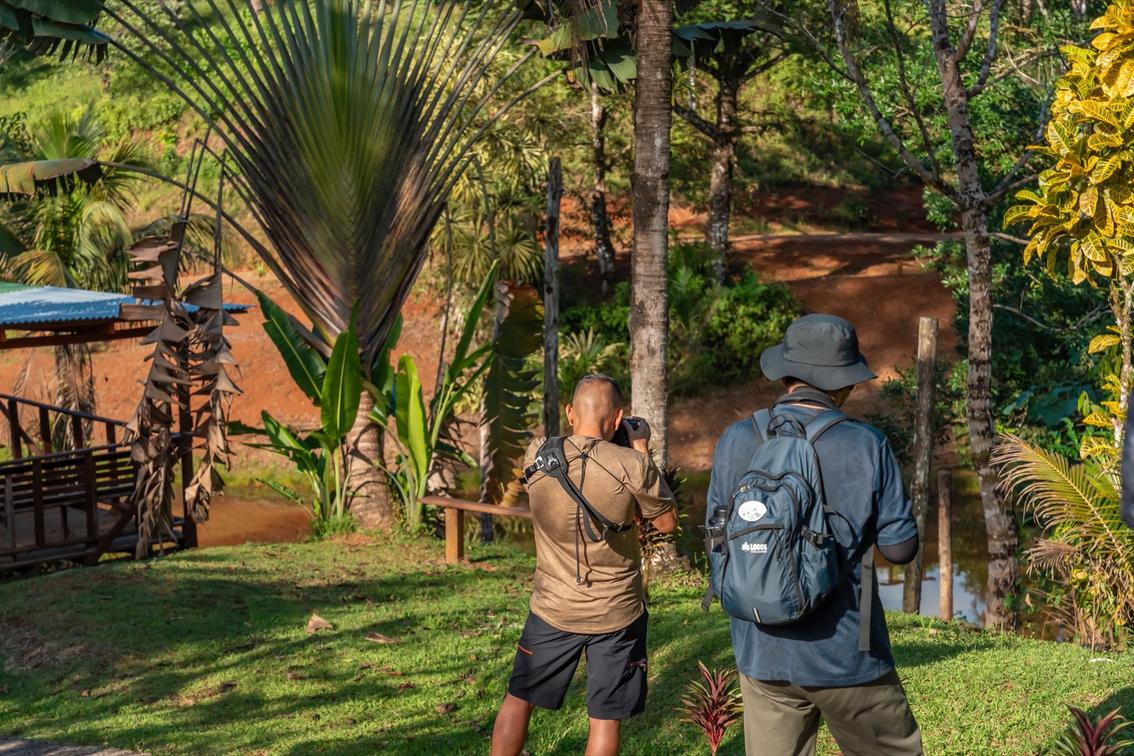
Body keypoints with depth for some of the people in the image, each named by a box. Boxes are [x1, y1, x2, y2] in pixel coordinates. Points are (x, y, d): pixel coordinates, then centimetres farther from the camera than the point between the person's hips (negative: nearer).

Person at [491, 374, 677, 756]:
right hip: (617, 615, -2)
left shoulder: (537, 455, -8)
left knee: (518, 698, 17)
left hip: (553, 609, 2)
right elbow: (667, 522, -2)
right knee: (605, 716, 7)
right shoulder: (632, 466, -17)